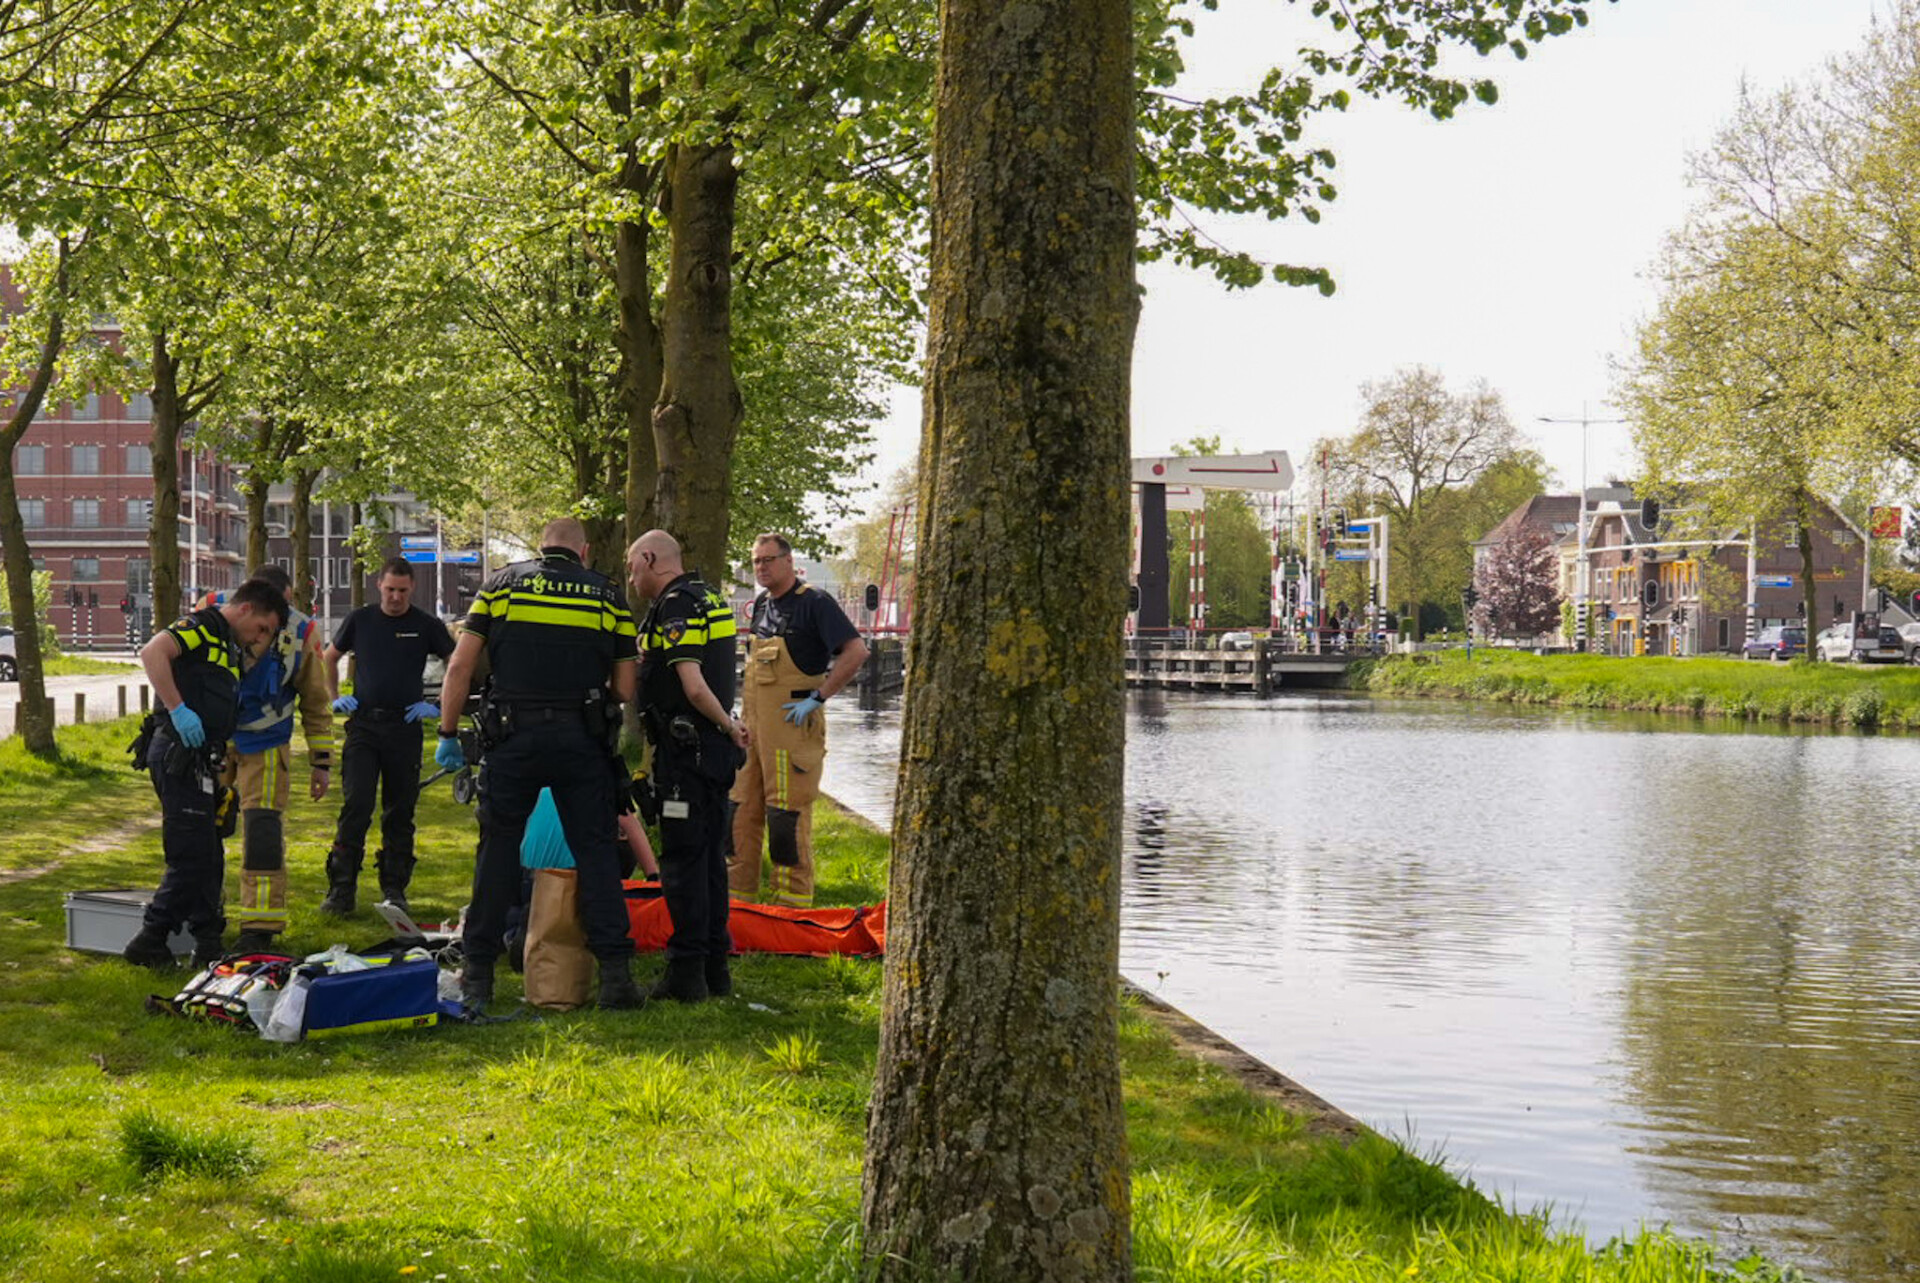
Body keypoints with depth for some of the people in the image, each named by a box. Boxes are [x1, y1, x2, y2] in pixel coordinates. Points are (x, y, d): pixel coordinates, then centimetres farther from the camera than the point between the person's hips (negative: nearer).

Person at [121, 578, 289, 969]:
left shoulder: (229, 647, 23)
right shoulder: (203, 626, -7)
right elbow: (152, 653, -25)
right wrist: (178, 709, -28)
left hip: (197, 761, 10)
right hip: (178, 755, -10)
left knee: (208, 858, 13)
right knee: (192, 857, -9)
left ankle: (208, 947, 20)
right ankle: (148, 944, -3)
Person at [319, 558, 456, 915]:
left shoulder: (426, 626, 2)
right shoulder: (360, 620, 7)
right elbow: (330, 658, 22)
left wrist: (437, 706, 2)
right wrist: (333, 698, 11)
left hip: (405, 728, 0)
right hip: (363, 725, 0)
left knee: (400, 813, 5)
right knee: (356, 807, -10)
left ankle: (395, 889, 15)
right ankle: (341, 889, -6)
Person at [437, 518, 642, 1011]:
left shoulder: (503, 583, 9)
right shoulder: (608, 594, 9)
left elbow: (460, 666, 3)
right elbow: (625, 688, 6)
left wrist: (448, 734, 9)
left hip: (514, 735, 0)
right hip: (583, 739, 0)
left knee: (498, 848, 8)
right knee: (595, 849, 6)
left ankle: (478, 975, 11)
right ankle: (616, 971, 0)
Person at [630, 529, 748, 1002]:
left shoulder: (674, 608, -15)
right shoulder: (710, 599, 15)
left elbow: (693, 686, -23)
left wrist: (728, 725, -11)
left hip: (685, 747, -9)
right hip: (714, 749, 9)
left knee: (682, 860, -4)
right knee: (710, 856, 13)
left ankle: (686, 971, -1)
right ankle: (715, 968, 19)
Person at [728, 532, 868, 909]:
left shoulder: (814, 603, -9)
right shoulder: (762, 604, 16)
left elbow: (856, 652, -17)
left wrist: (817, 698, -17)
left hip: (792, 725, -8)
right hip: (752, 723, 8)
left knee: (788, 814, -6)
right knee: (742, 809, 10)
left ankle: (793, 906, 0)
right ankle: (737, 895, 17)